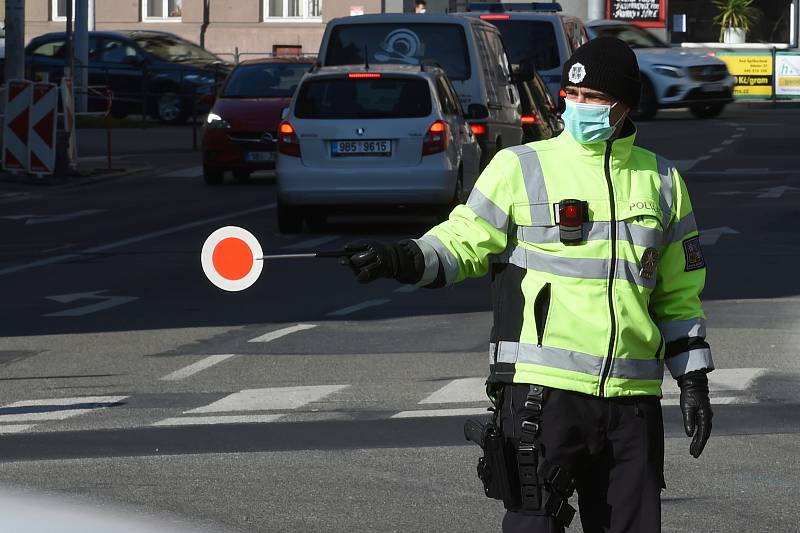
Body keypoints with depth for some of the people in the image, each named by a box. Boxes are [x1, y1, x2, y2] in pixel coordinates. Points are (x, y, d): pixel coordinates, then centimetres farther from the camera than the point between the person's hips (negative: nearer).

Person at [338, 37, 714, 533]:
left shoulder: (661, 181, 12)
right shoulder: (520, 167, 2)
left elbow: (680, 295, 18)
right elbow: (465, 241, 1)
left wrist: (695, 380, 15)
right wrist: (401, 259, -18)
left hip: (632, 398, 4)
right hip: (542, 385, -3)